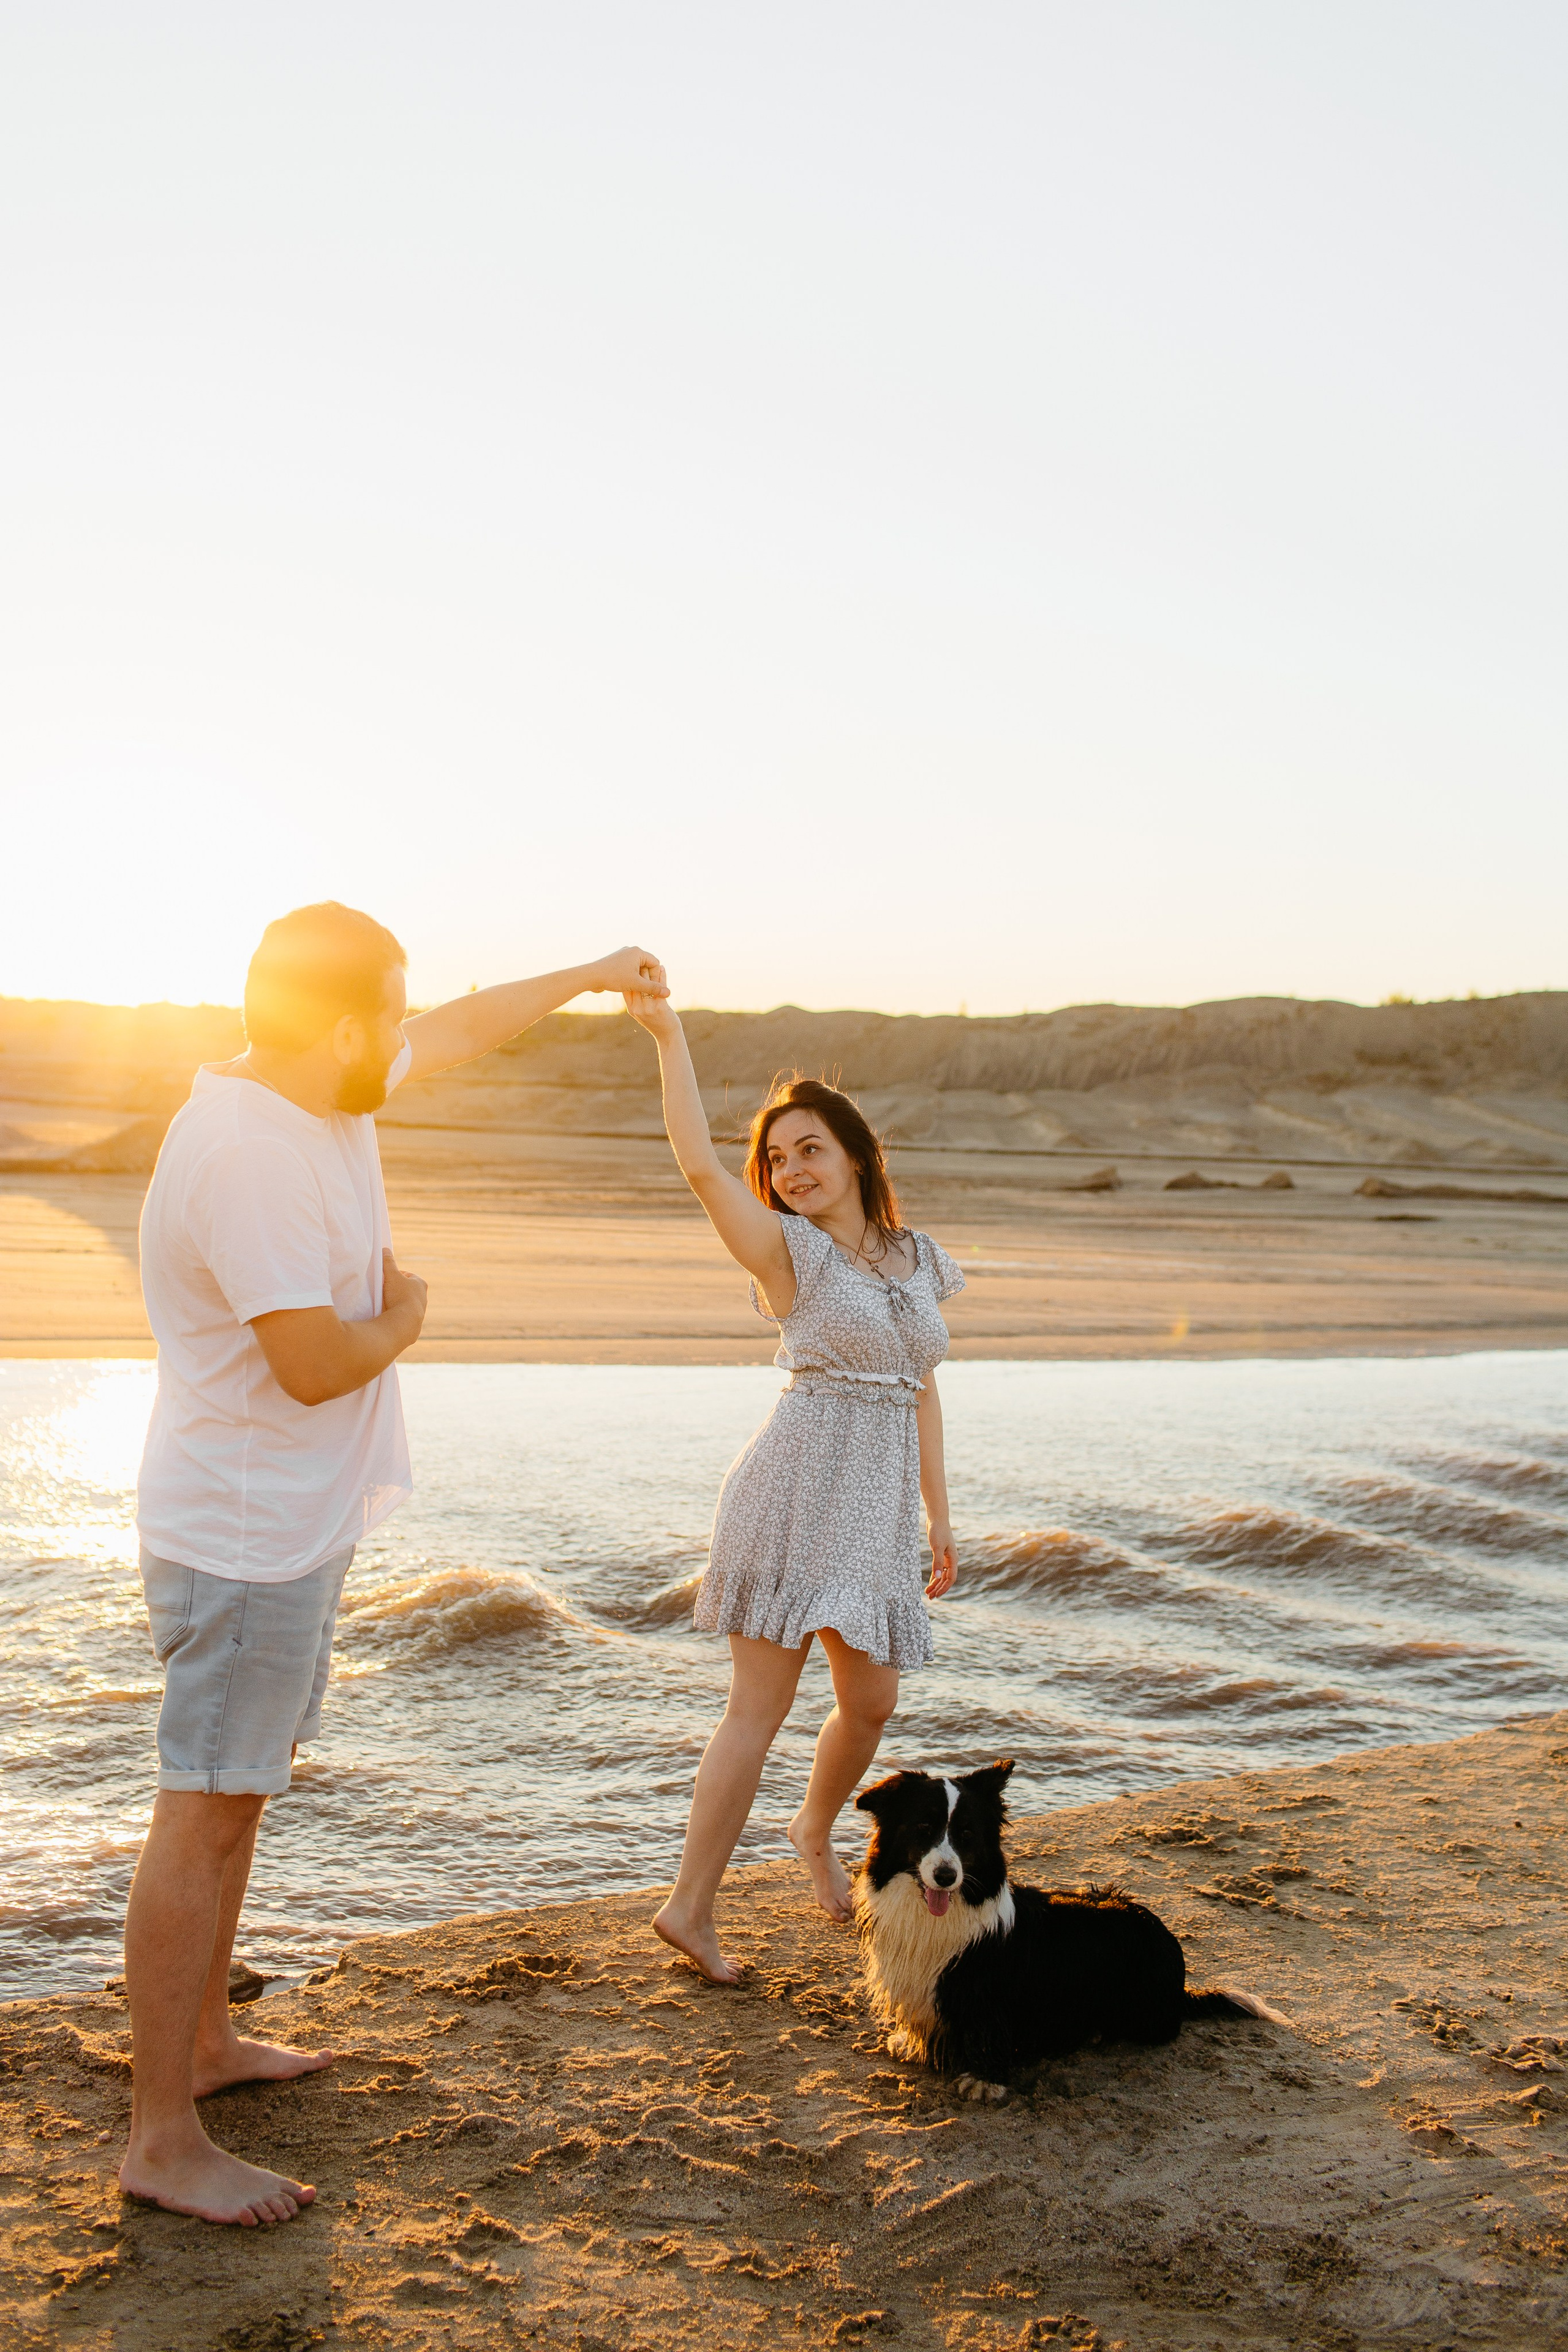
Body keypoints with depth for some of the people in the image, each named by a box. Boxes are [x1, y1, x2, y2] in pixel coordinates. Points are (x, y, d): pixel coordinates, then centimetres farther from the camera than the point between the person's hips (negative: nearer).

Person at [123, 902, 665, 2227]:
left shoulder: (323, 1092, 5)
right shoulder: (247, 1154, -25)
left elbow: (459, 1030, 22)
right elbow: (316, 1364, -27)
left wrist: (590, 975, 29)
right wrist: (405, 1319, -7)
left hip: (293, 1526, 10)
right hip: (246, 1535, -10)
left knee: (240, 1791, 20)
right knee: (206, 1815, -3)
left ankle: (205, 2039, 35)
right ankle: (163, 2141, 8)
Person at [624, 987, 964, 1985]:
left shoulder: (919, 1263, 13)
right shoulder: (786, 1250, -2)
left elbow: (921, 1395, 17)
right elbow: (700, 1163, -17)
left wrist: (940, 1519, 16)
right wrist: (669, 1036, -19)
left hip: (876, 1505, 5)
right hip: (795, 1489, -5)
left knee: (871, 1705, 12)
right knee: (762, 1705, -5)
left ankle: (816, 1830, 41)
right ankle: (691, 1906, 6)